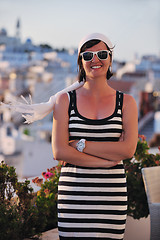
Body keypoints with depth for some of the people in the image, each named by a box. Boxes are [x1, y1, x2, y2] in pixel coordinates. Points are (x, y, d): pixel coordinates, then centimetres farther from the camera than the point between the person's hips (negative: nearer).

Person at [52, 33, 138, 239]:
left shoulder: (126, 102, 8)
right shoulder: (65, 100, 6)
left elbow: (128, 150, -5)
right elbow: (59, 152, -4)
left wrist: (80, 145, -8)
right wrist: (108, 160, -7)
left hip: (112, 195, 1)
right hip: (73, 195, 0)